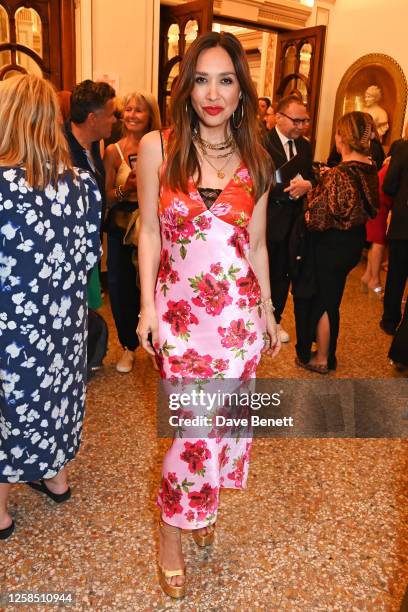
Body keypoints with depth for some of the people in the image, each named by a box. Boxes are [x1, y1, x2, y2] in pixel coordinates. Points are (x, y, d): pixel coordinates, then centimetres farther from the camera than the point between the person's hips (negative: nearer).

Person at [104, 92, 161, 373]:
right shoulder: (114, 151, -1)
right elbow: (107, 199, 0)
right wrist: (124, 189, -19)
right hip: (122, 227, 1)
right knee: (121, 287, 6)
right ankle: (129, 346, 27)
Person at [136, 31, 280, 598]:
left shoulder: (256, 162, 3)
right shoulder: (157, 147, -4)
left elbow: (256, 245, 9)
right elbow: (149, 232, 0)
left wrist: (268, 313, 12)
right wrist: (148, 306, -5)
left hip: (239, 309, 3)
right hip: (179, 307, -2)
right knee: (198, 427, -2)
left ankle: (200, 505, 42)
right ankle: (170, 531, 26)